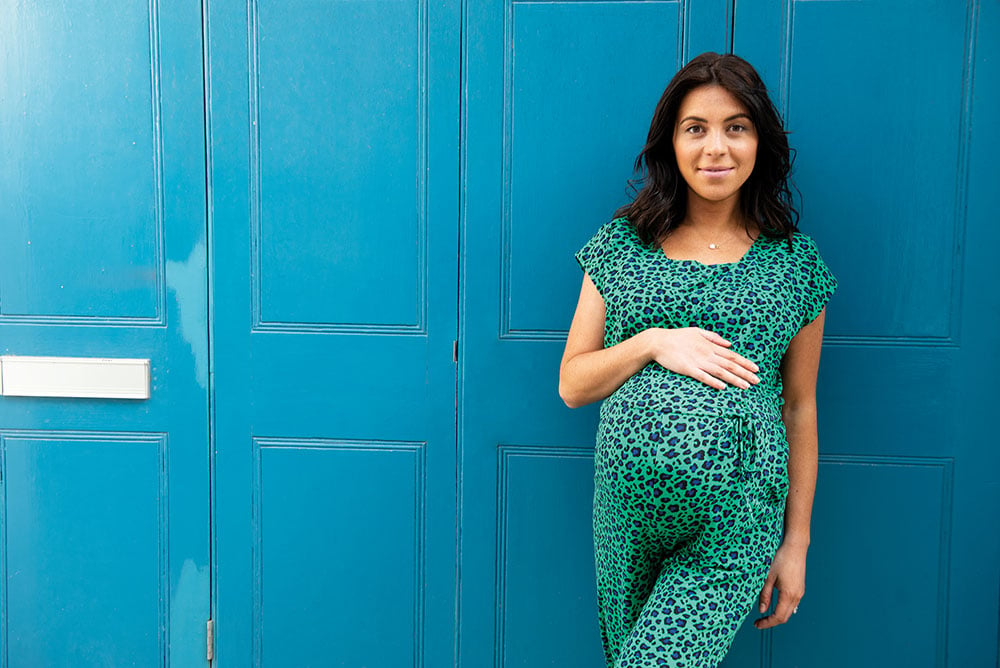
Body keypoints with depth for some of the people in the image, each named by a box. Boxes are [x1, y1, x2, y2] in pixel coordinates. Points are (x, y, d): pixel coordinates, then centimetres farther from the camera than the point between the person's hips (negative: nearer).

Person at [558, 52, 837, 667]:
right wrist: (653, 343, -11)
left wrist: (797, 541, 9)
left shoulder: (795, 260, 5)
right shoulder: (623, 244, 6)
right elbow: (572, 384, 6)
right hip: (627, 504, 2)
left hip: (738, 524, -1)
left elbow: (800, 407, 9)